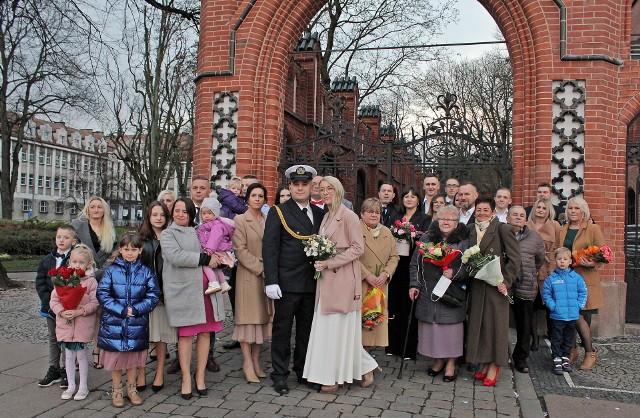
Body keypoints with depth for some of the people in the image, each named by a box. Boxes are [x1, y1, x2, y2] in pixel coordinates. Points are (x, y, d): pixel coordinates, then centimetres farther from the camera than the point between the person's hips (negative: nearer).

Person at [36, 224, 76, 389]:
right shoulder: (46, 260, 5)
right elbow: (40, 282, 4)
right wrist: (48, 301, -8)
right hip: (50, 306, 5)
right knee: (53, 338, 15)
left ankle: (67, 371, 16)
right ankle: (54, 370, 26)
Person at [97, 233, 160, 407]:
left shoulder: (145, 272, 1)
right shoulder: (111, 270, -2)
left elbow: (154, 295, -3)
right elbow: (102, 294, -8)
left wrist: (135, 309, -15)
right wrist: (121, 310, -16)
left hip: (137, 324, 1)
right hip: (114, 323, -1)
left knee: (134, 355, 12)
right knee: (115, 356, 9)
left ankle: (131, 388, 31)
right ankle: (116, 390, 27)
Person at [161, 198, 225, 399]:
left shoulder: (199, 232, 19)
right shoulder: (167, 234, 5)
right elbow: (175, 256, -13)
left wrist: (217, 258, 2)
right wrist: (205, 259, -13)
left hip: (206, 288, 4)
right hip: (183, 290, -4)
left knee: (205, 333, 4)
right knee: (186, 334, -1)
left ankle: (200, 377, 17)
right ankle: (186, 379, 12)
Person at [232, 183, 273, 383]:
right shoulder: (240, 220, -4)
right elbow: (240, 250, -10)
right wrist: (261, 269, -15)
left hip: (267, 277, 5)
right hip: (248, 276, -5)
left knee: (262, 319, 9)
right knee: (248, 318, 0)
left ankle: (256, 361, 18)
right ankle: (247, 364, 8)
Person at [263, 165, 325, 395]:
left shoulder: (319, 213, 10)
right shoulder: (278, 212, -3)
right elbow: (270, 249, -8)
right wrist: (271, 281, -15)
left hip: (312, 283, 5)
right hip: (287, 282, -4)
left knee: (306, 329, 15)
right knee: (282, 329, 5)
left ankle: (303, 371, 29)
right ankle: (280, 374, 18)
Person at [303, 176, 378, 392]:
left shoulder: (348, 216, -10)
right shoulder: (326, 217, 15)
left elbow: (358, 248, -14)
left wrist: (330, 263, -17)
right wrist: (319, 261, 3)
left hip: (342, 278, -8)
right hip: (326, 279, 8)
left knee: (340, 327, 0)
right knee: (326, 327, 10)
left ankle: (335, 377, 15)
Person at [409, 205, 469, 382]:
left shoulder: (463, 241, 3)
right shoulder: (426, 238, 8)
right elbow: (415, 263, 9)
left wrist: (454, 273, -16)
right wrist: (414, 285, 2)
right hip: (428, 293, 2)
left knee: (451, 326, 0)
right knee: (431, 326, 5)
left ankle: (451, 363, 16)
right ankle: (438, 359, 22)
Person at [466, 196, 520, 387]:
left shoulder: (502, 229, -8)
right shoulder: (470, 230, 8)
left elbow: (514, 258, -9)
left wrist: (505, 281, -13)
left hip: (495, 284, -5)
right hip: (476, 285, 5)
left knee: (495, 324, 3)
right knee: (478, 324, 10)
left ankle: (494, 366, 15)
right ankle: (485, 364, 24)